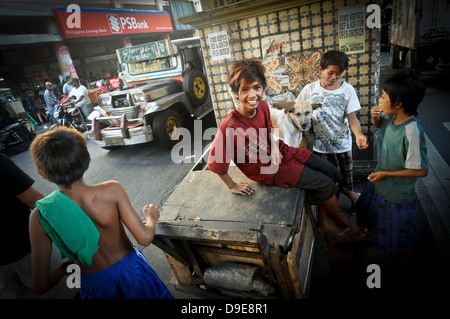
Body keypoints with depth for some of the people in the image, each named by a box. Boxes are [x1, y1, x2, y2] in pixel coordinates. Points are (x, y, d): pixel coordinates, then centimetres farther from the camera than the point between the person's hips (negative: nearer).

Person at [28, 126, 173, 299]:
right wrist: (151, 218, -4)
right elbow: (145, 238, -26)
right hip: (131, 269, -1)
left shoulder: (40, 216, -21)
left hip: (94, 284, 2)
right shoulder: (112, 190, -26)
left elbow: (40, 286, -16)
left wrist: (65, 266, 5)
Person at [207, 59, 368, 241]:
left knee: (331, 172, 6)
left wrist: (275, 147, -10)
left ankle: (324, 222, 22)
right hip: (265, 168, -7)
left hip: (278, 152, 7)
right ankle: (342, 223, 23)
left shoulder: (262, 106, -12)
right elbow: (215, 161, -25)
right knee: (325, 183, -7)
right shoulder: (230, 127, -33)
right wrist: (232, 186, -12)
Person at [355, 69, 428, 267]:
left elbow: (421, 170, -27)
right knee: (374, 212, 30)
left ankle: (407, 254, 49)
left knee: (399, 226, 20)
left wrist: (385, 174, -22)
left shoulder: (412, 132, -34)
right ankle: (373, 235, 60)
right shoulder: (394, 117, -12)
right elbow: (379, 124, 13)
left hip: (398, 192, -7)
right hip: (381, 181, 7)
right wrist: (375, 116, -10)